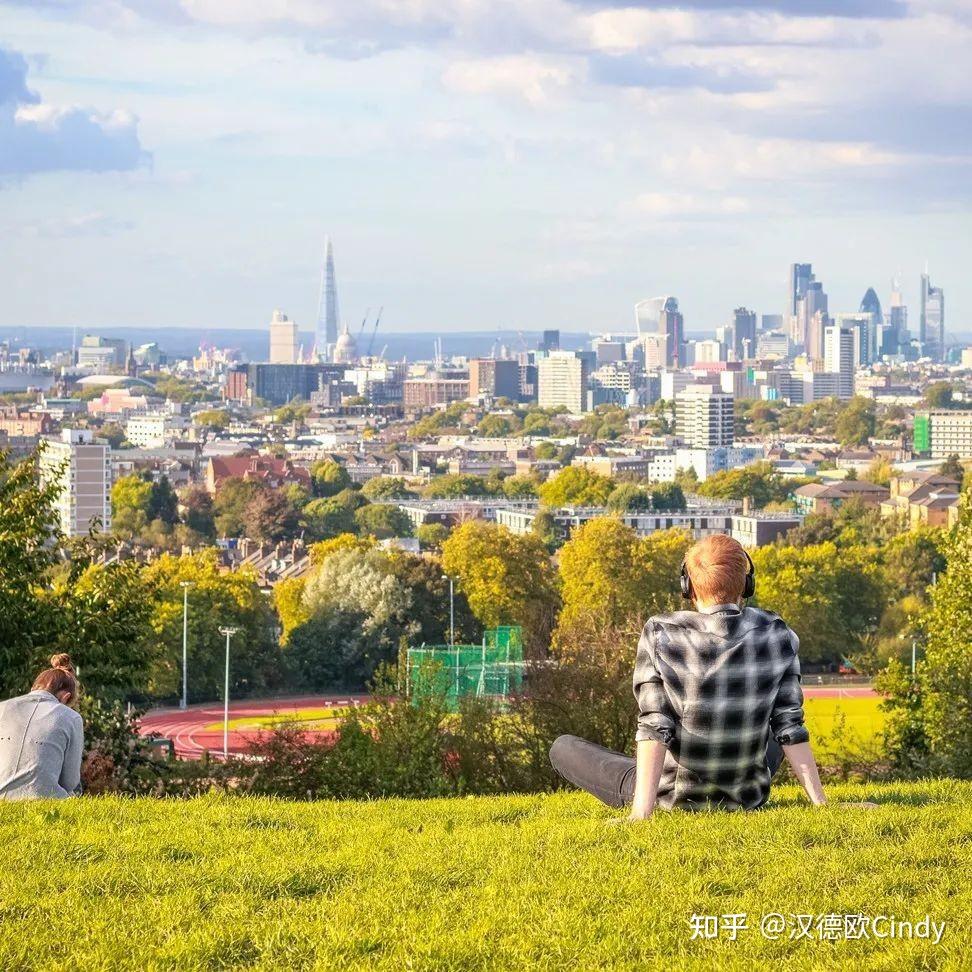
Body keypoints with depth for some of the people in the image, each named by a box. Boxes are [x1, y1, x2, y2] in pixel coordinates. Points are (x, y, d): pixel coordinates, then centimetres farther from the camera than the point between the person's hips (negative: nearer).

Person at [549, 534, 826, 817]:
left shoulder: (660, 635, -16)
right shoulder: (776, 636, -9)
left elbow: (654, 726, -21)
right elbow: (790, 727, -7)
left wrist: (641, 811, -23)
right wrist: (819, 801, -2)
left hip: (675, 797, -3)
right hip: (748, 797, 3)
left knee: (562, 746, 17)